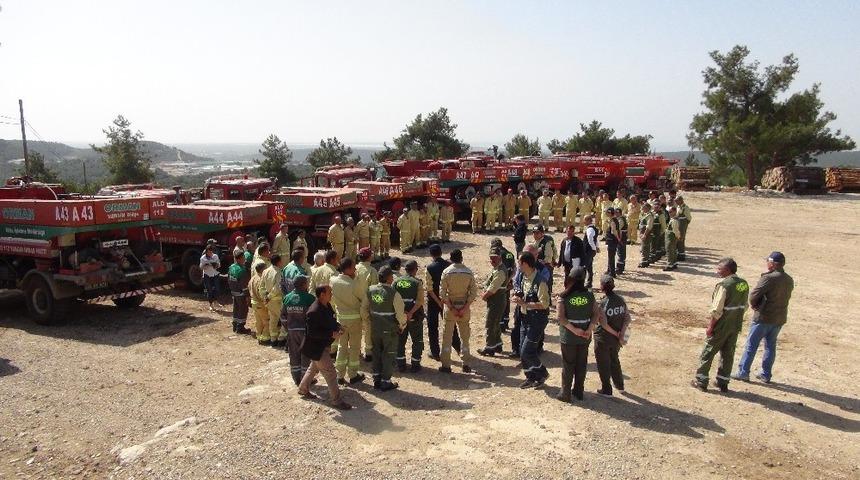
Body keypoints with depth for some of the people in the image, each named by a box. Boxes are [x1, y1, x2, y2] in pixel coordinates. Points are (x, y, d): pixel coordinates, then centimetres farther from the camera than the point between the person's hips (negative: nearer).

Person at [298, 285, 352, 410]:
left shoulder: (326, 306, 0)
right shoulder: (314, 311, -29)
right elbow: (312, 333, -28)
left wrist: (337, 326, -4)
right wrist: (331, 334, -31)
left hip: (322, 345, 10)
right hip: (316, 347, -10)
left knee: (314, 368, 27)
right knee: (330, 373, -3)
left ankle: (303, 389, 46)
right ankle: (336, 400, 9)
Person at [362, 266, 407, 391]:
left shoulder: (371, 291, -5)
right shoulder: (393, 294, -21)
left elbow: (364, 310, 4)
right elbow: (401, 314, -16)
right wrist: (402, 326, 1)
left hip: (375, 328, 5)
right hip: (390, 329, -5)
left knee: (376, 353, 19)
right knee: (389, 355, 9)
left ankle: (376, 380, 28)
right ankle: (385, 382, 17)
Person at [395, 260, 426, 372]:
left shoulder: (396, 282, 0)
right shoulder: (417, 283, -9)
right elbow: (420, 301, -20)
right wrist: (411, 313, -21)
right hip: (415, 316, -3)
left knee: (400, 340, 16)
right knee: (417, 341, 11)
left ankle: (401, 364, 21)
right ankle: (415, 365, 12)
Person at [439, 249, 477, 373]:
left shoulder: (447, 272, -8)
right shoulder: (469, 272, -3)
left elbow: (442, 293, -12)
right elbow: (473, 293, -6)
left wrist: (451, 308, -9)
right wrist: (465, 308, -7)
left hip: (450, 306, -2)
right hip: (464, 306, 2)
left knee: (447, 336, 7)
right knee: (464, 336, 13)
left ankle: (446, 365, 9)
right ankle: (466, 364, 17)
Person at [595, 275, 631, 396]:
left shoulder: (601, 304, -21)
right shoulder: (621, 300, -6)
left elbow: (604, 324, -24)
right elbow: (627, 318, -7)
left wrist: (616, 334, -13)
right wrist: (621, 334, -11)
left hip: (603, 338, -6)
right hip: (616, 339, 6)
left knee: (603, 364, 11)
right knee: (614, 360, 26)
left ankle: (607, 390, 22)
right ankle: (620, 385, 39)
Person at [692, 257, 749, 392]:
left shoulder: (724, 285, -21)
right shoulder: (744, 284, 3)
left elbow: (717, 310, -21)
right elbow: (745, 306, 11)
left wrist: (710, 327, -14)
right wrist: (736, 319, 19)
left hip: (721, 326, -7)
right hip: (736, 326, 7)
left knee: (708, 353, 6)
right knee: (728, 354, 15)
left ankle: (701, 381, 13)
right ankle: (723, 383, 23)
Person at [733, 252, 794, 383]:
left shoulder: (769, 278, -19)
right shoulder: (789, 280, 5)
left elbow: (753, 295, -21)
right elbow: (787, 297, 13)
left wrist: (754, 305, -1)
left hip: (763, 317, -7)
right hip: (780, 318, 7)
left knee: (751, 345, 2)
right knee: (770, 346, 15)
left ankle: (743, 372, 6)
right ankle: (766, 374, 21)